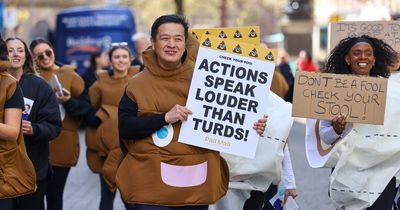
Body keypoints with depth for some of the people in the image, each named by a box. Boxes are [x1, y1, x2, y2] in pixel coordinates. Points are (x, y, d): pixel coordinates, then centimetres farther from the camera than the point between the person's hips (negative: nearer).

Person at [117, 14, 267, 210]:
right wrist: (165, 117, -17)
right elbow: (124, 127, -9)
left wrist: (251, 126, -6)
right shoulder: (138, 84, -2)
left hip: (198, 179, 3)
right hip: (153, 180, -3)